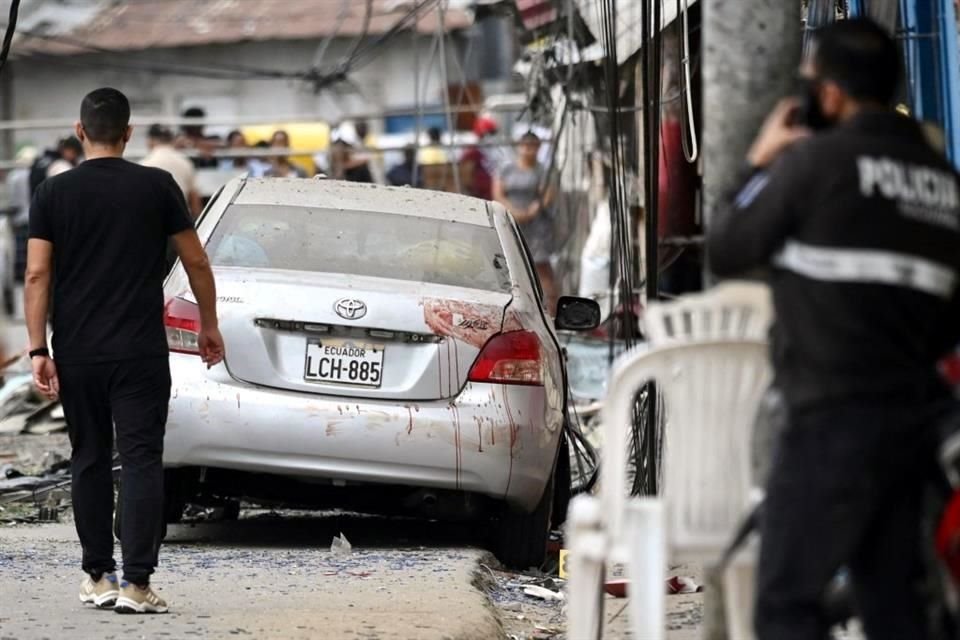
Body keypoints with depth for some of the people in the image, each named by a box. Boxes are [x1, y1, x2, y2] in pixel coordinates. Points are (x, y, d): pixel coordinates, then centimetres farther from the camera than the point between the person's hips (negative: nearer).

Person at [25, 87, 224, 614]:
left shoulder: (53, 194, 1)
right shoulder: (156, 187, -2)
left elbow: (37, 275, -4)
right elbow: (196, 263, 3)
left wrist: (38, 350, -3)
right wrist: (208, 326, 16)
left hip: (77, 354, 2)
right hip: (140, 353, -2)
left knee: (89, 461, 13)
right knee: (141, 461, -3)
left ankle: (98, 577, 16)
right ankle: (136, 584, -12)